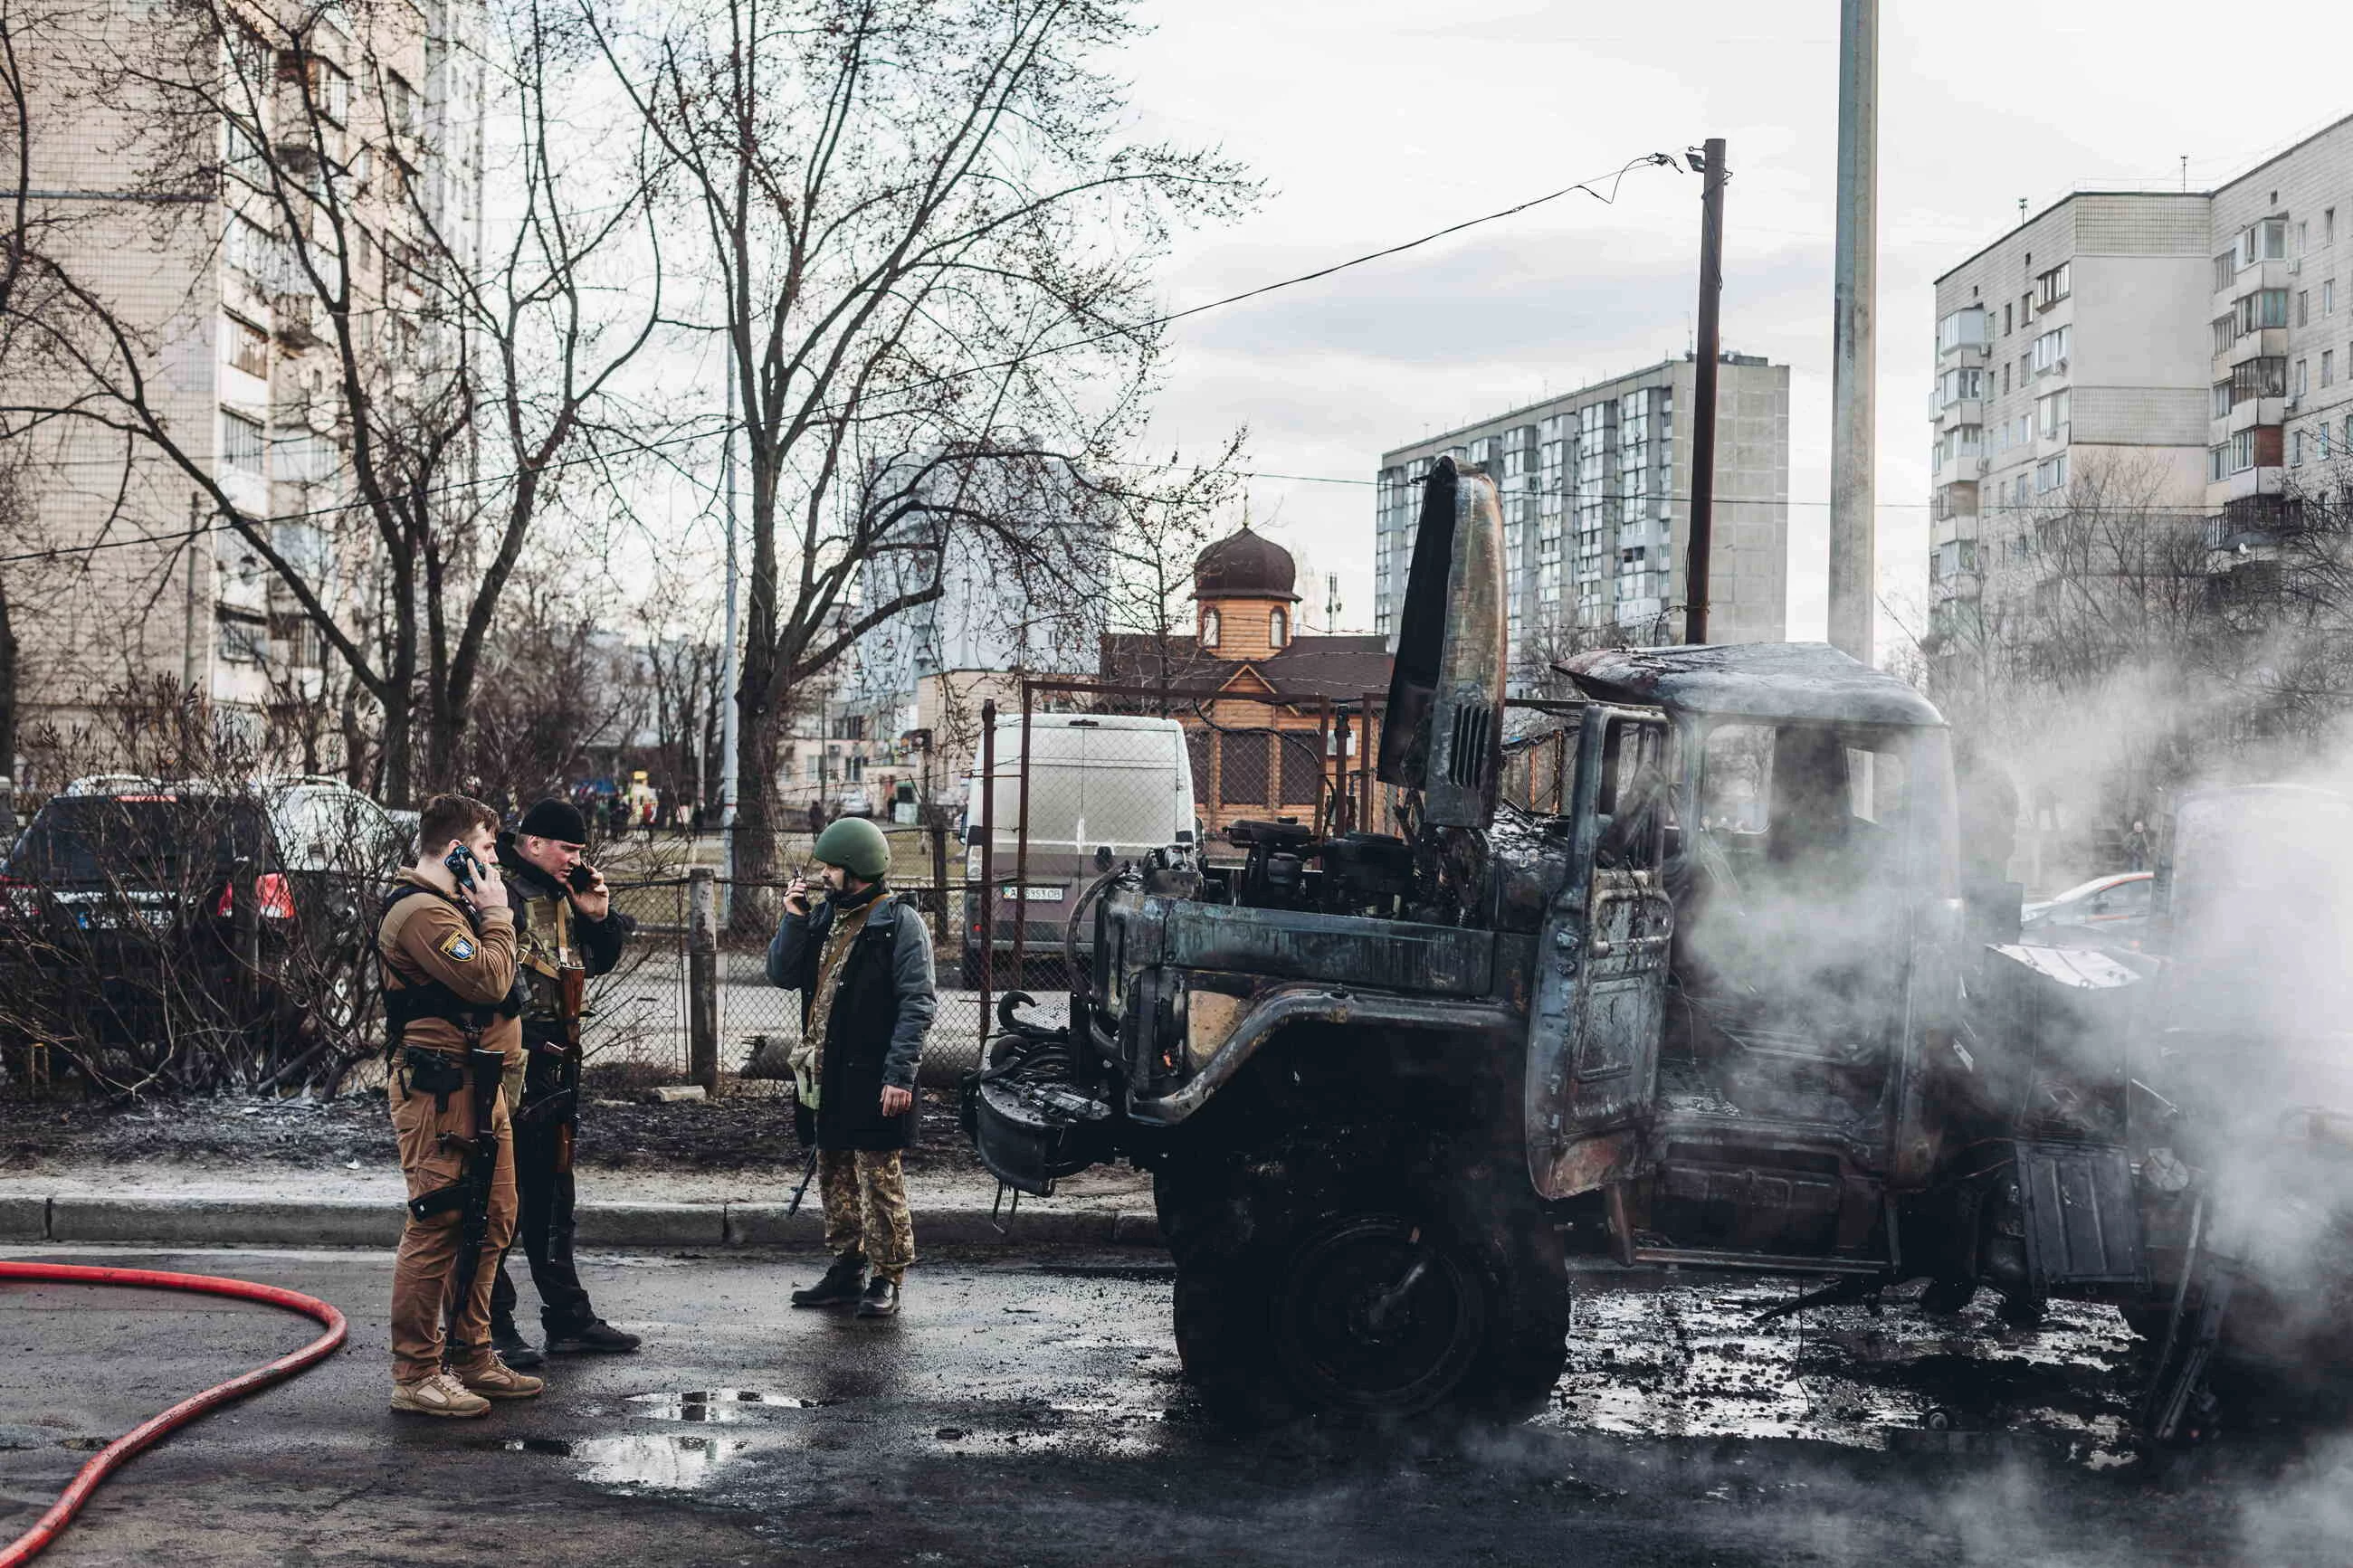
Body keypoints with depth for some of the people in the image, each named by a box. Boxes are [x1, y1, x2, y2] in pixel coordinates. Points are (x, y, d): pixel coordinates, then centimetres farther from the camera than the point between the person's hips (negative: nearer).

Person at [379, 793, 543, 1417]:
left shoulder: (452, 907, 22)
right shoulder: (421, 912, -14)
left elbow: (492, 983, 23)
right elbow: (489, 979, -20)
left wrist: (488, 913, 13)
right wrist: (495, 913, -9)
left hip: (478, 1084, 11)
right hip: (440, 1089, -11)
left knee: (491, 1222, 14)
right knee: (436, 1229, -9)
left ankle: (471, 1358, 23)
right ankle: (415, 1375, -5)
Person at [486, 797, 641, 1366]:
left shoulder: (561, 894, 14)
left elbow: (599, 962, 23)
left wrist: (597, 916, 6)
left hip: (555, 1067, 9)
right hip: (506, 1070, -9)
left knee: (551, 1198, 16)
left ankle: (568, 1319, 24)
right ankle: (491, 1326, 5)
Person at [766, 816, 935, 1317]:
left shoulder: (900, 923, -9)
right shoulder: (825, 917, 14)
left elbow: (917, 1006, -14)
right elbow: (782, 975, 11)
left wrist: (900, 1075, -20)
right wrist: (793, 921, -2)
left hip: (872, 1079, -8)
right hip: (826, 1074, 8)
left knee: (879, 1180, -3)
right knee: (834, 1174, 14)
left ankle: (887, 1279, 6)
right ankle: (846, 1270, 25)